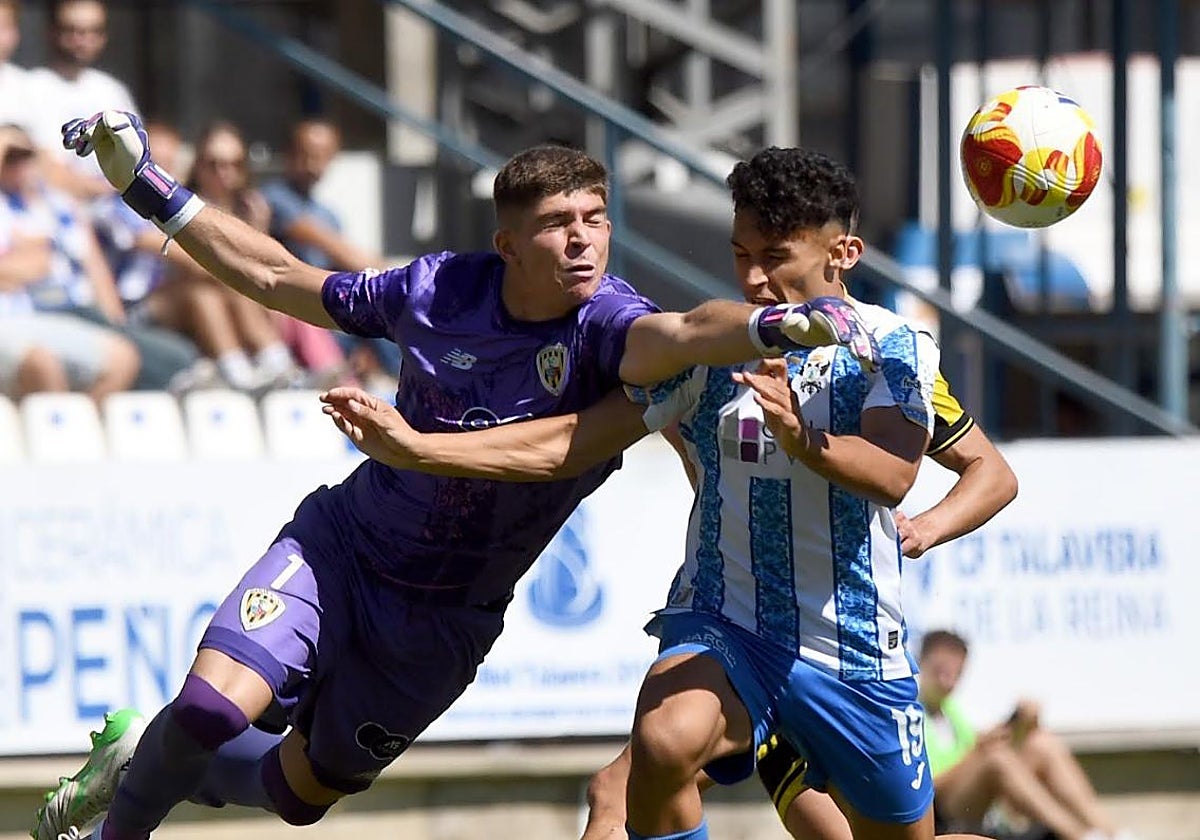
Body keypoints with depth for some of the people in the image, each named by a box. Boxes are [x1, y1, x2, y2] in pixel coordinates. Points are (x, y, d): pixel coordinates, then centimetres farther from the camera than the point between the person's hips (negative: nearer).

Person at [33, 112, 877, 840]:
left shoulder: (602, 327, -24)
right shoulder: (438, 289, -13)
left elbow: (686, 333, -49)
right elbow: (280, 280, 4)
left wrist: (776, 325, -71)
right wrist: (151, 189, 5)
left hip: (443, 620, 0)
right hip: (340, 543, 0)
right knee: (213, 707, -21)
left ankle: (151, 760, 42)